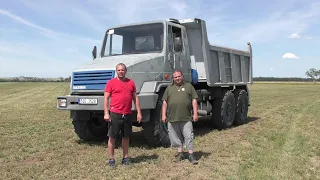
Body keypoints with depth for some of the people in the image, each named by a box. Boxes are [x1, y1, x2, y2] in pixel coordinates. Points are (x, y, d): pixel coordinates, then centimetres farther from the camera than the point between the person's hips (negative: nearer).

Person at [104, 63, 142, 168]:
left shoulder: (131, 82, 10)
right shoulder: (111, 83, 0)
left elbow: (135, 98, 12)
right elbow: (106, 98, -3)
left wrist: (139, 112, 7)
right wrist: (106, 113, -12)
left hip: (127, 115, 4)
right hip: (115, 114, -4)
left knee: (126, 137, 13)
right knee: (112, 137, 1)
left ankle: (125, 158, 25)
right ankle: (111, 159, 11)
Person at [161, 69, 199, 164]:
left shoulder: (188, 86, 8)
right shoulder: (169, 88, 14)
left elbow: (194, 100, 5)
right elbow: (165, 102, 11)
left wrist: (195, 113, -3)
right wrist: (164, 115, 4)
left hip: (186, 118, -2)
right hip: (172, 118, 2)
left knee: (188, 136, -2)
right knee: (176, 137, 9)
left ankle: (191, 155, 4)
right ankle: (180, 153, 22)